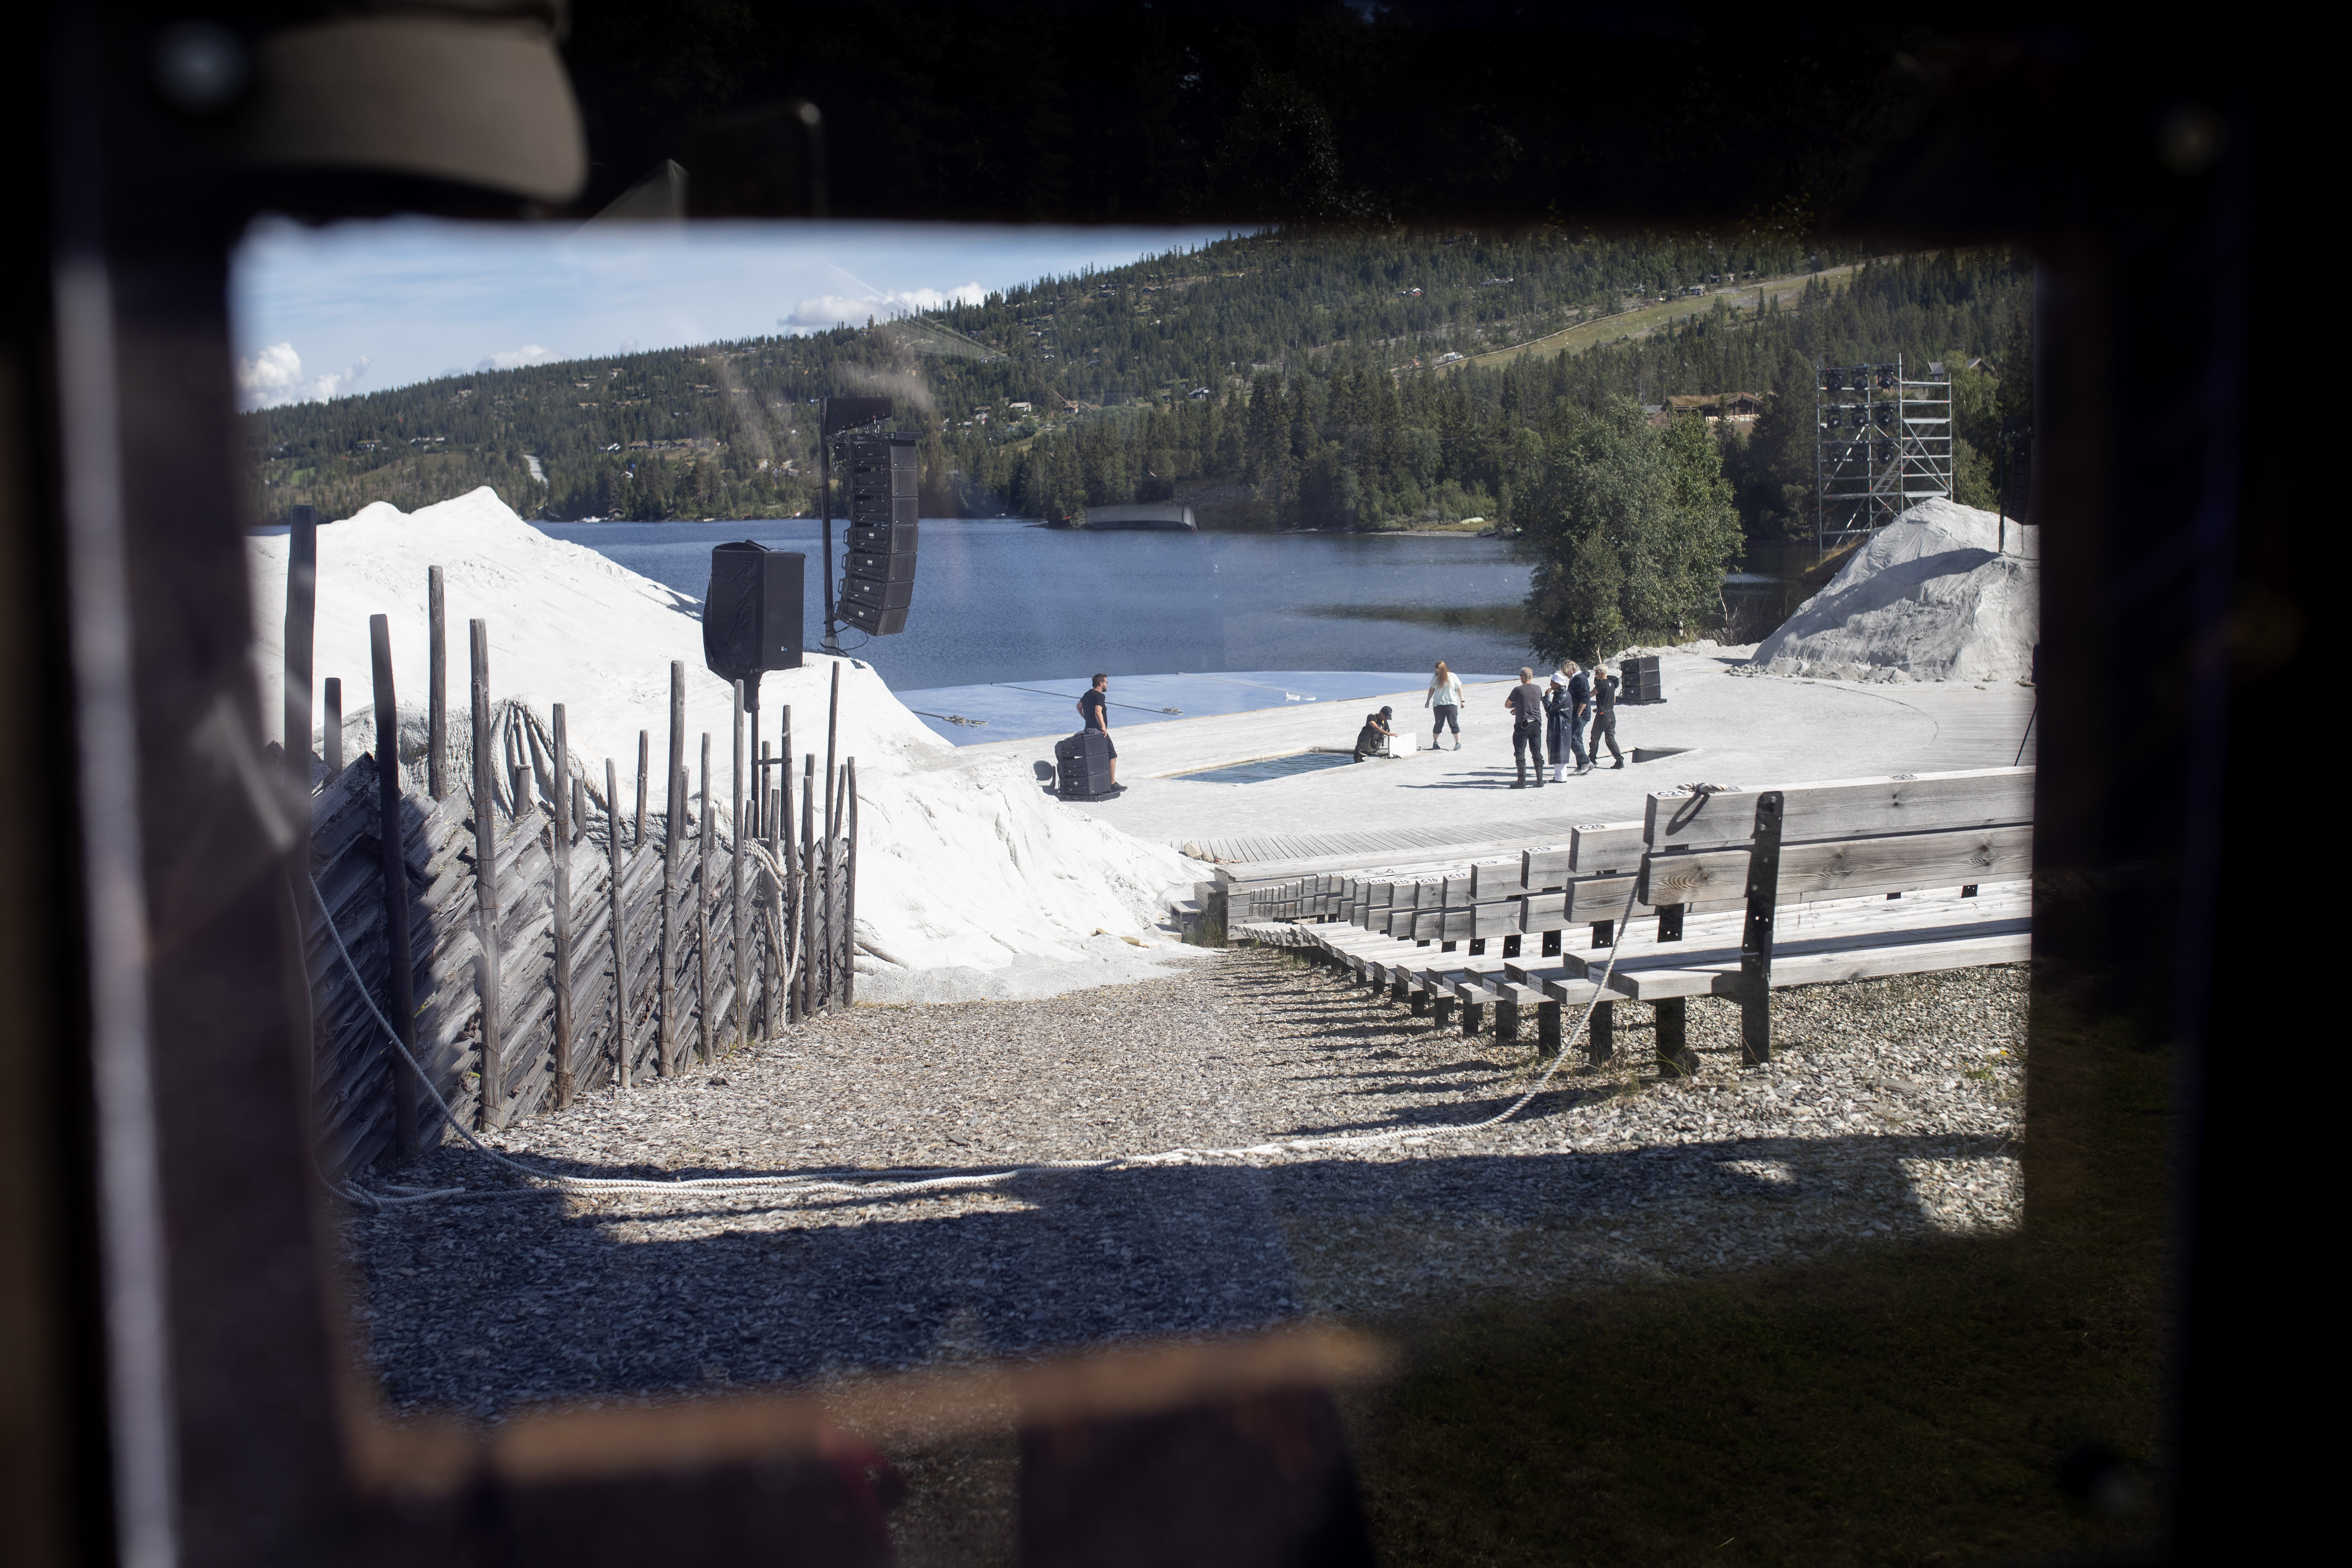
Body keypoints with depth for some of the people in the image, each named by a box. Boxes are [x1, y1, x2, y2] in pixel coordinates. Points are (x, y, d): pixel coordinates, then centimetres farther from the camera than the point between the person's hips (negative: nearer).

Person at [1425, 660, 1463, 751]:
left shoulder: (1452, 677, -2)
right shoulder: (1435, 678, 3)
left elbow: (1459, 689, 5)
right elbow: (1432, 689, 15)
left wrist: (1462, 701, 4)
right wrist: (1428, 701, 16)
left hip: (1451, 704, -2)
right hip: (1438, 705, 2)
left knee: (1453, 724, -6)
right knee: (1438, 724, -1)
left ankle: (1458, 743, 0)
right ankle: (1435, 743, 13)